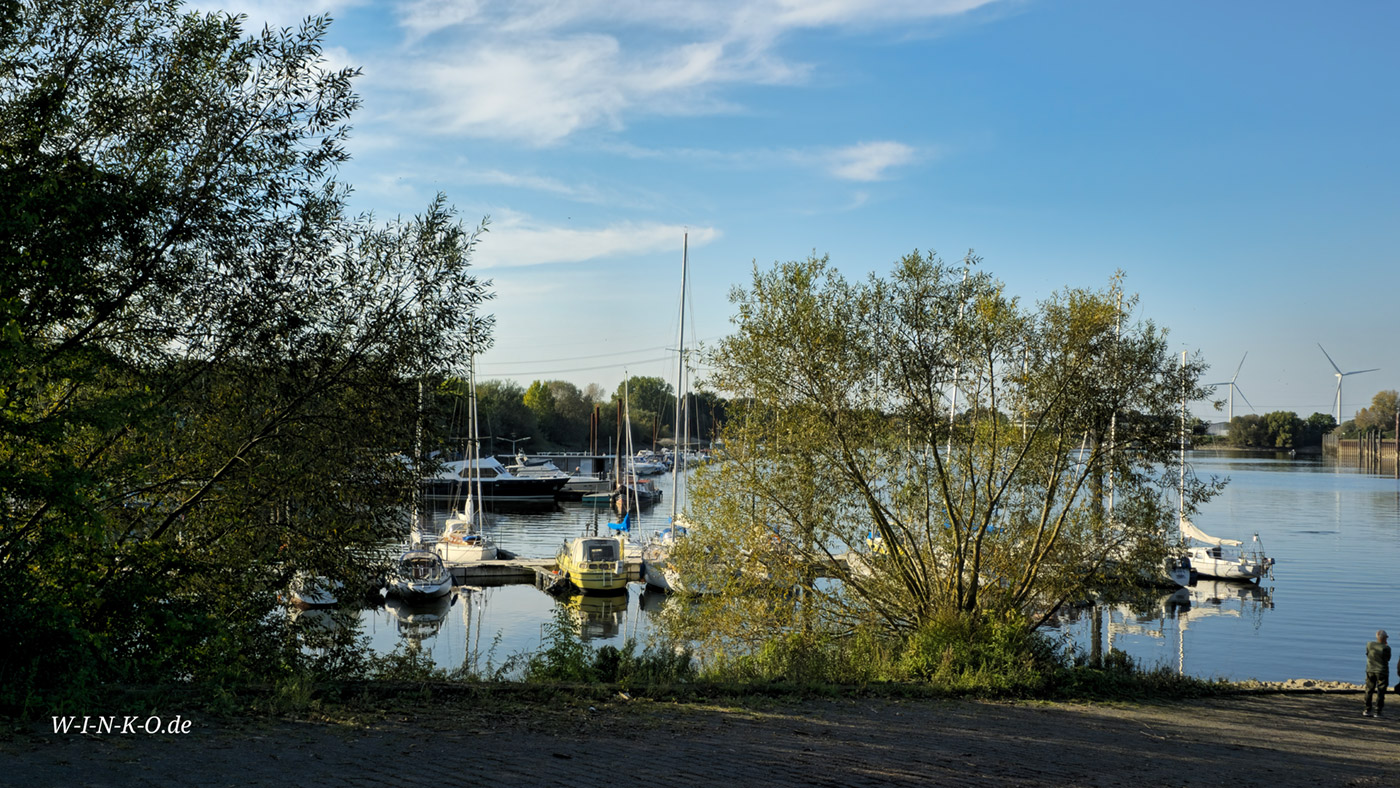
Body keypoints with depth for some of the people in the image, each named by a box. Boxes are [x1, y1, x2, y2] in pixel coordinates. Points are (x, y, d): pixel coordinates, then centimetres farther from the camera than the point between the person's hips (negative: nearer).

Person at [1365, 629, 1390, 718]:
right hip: (1382, 672, -3)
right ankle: (1378, 712, 6)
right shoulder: (1386, 648, -16)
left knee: (1369, 691, 12)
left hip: (1370, 671, 3)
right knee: (1380, 692, 5)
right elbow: (1388, 659, -1)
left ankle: (1367, 710, 13)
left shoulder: (1369, 645, -6)